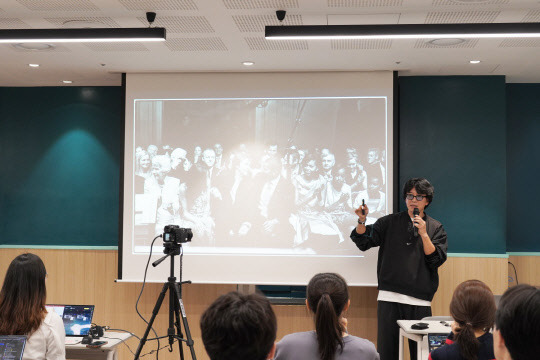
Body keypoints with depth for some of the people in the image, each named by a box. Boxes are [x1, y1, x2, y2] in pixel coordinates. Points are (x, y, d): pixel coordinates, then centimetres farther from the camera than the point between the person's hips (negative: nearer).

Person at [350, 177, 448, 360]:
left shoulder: (435, 228, 9)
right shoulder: (389, 222, 9)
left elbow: (436, 260, 0)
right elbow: (363, 242, 1)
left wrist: (423, 234, -10)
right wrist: (362, 221, -17)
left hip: (419, 300, 0)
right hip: (389, 297, 0)